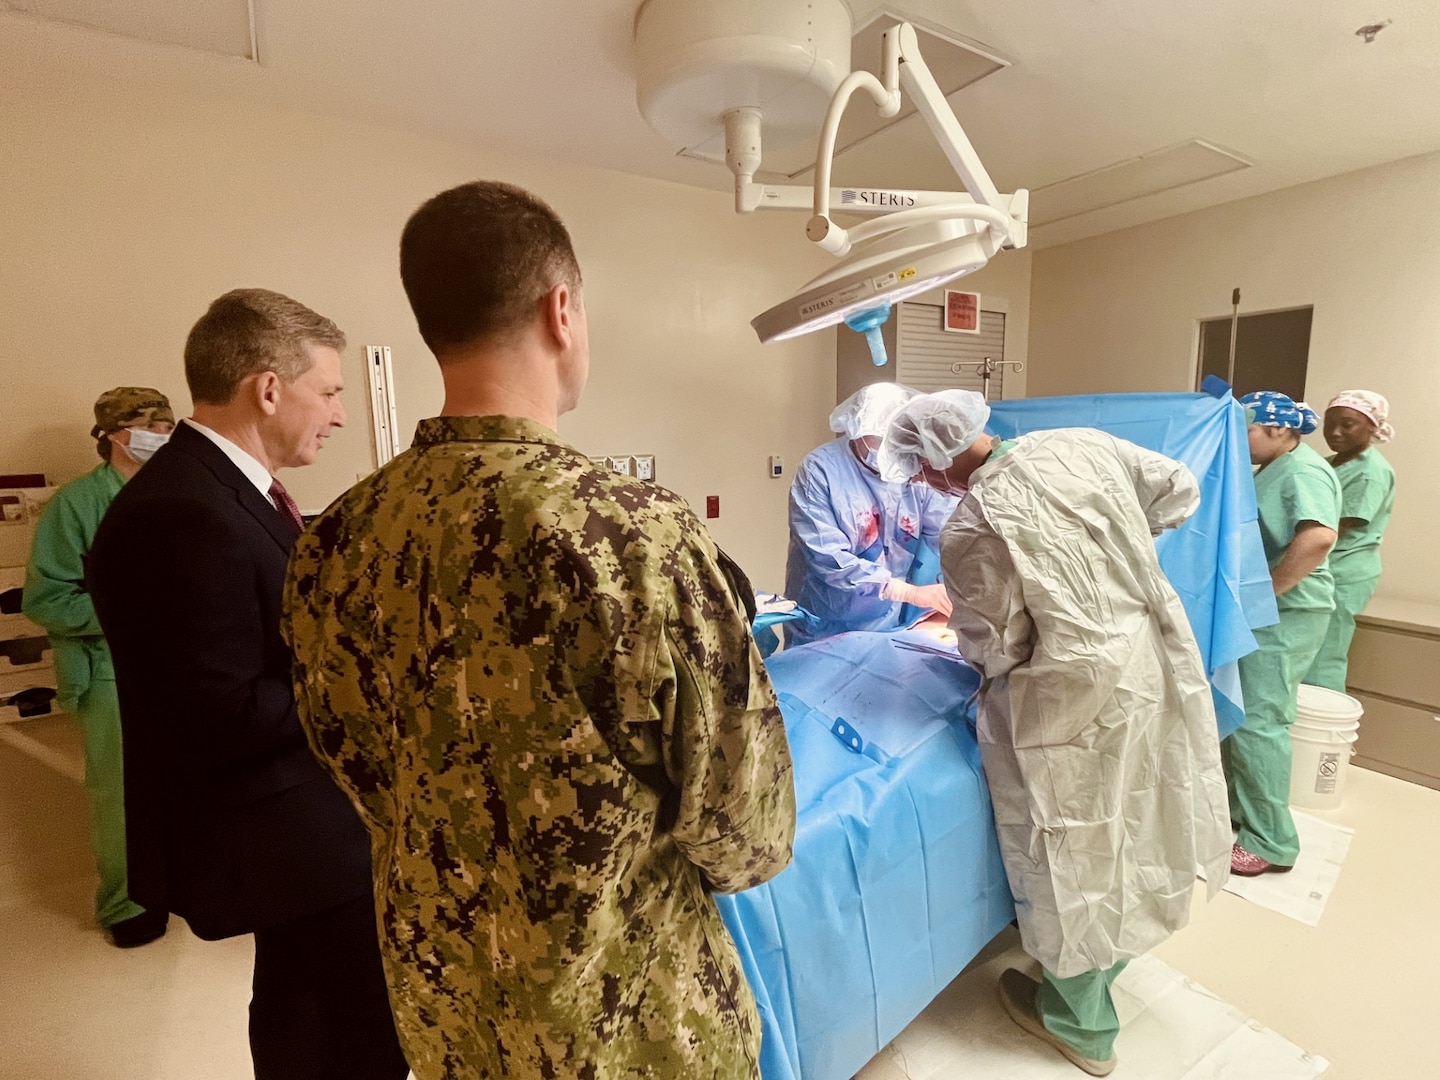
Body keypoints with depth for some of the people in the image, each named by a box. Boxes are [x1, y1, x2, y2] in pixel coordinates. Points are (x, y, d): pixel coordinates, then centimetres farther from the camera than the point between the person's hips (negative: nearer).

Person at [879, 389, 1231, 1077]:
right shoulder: (1082, 445, -5)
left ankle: (1080, 1024, 39)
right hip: (1155, 663, 8)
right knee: (1129, 825, 27)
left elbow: (991, 651, -14)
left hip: (1076, 702, -7)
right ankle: (1109, 959, 54)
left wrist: (972, 640, 8)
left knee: (1075, 853, 14)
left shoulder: (969, 531, -24)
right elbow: (1180, 490, 9)